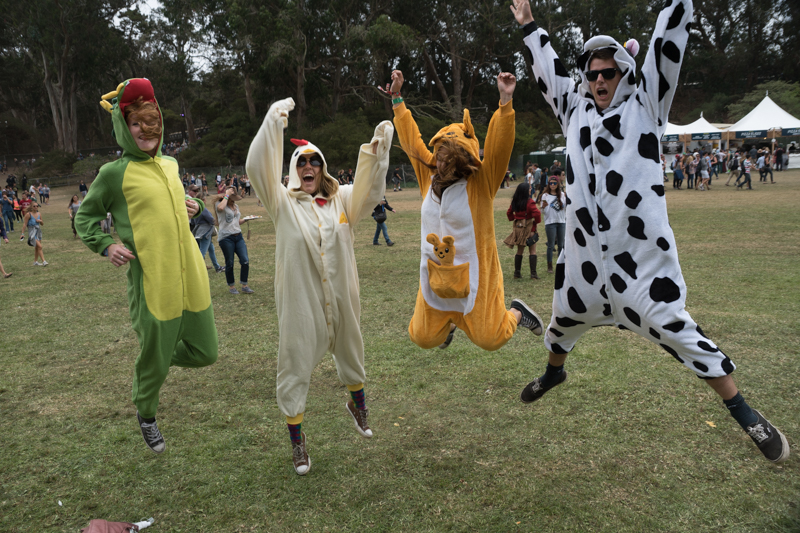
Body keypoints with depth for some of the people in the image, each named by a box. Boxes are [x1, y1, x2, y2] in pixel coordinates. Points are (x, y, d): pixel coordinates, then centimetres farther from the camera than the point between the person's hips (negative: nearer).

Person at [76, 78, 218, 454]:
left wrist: (193, 206, 11)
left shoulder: (170, 164, 13)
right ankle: (145, 416, 39)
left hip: (191, 278, 6)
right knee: (155, 361, 8)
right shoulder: (115, 173, -4)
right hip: (152, 284, -6)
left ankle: (148, 362, 42)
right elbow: (85, 216, 7)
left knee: (205, 353, 12)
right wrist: (106, 246, -10)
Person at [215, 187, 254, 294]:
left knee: (245, 261, -5)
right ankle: (231, 286, 18)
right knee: (229, 263, 2)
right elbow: (220, 208, -29)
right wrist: (226, 195, -18)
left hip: (238, 236, 6)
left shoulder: (236, 206, 19)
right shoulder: (220, 204, -2)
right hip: (226, 238, -6)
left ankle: (244, 286, 6)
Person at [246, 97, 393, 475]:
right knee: (295, 366, 5)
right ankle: (297, 440, 24)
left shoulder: (342, 199, 2)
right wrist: (273, 124, -28)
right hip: (299, 300, -3)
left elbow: (370, 191, -13)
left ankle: (357, 403, 54)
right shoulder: (282, 202, -5)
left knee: (350, 353, 23)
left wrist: (377, 151, -27)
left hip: (340, 297, 3)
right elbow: (257, 168, -19)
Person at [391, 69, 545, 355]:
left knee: (489, 338, 2)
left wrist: (505, 102, -34)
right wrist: (397, 98, 13)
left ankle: (516, 312, 33)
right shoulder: (429, 178, 1)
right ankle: (449, 323, 47)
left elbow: (499, 146, -24)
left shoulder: (480, 183, -12)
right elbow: (412, 141, 10)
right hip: (435, 276, 5)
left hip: (472, 276, -5)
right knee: (423, 337, 13)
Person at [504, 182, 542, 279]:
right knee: (532, 251, 2)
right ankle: (533, 274, 0)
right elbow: (537, 213, -23)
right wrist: (537, 221, -6)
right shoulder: (529, 202, -16)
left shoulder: (514, 202, 3)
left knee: (519, 251, 14)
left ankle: (517, 273, 15)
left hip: (518, 227, 6)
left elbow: (509, 213, 13)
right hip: (528, 227, -6)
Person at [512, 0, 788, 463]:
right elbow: (550, 70, 25)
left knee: (673, 326, -5)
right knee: (566, 312, 19)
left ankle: (746, 414, 10)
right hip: (586, 247, 5)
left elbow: (668, 43, 0)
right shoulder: (577, 110, 15)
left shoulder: (645, 105, 4)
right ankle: (554, 372, 50)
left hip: (641, 249, -5)